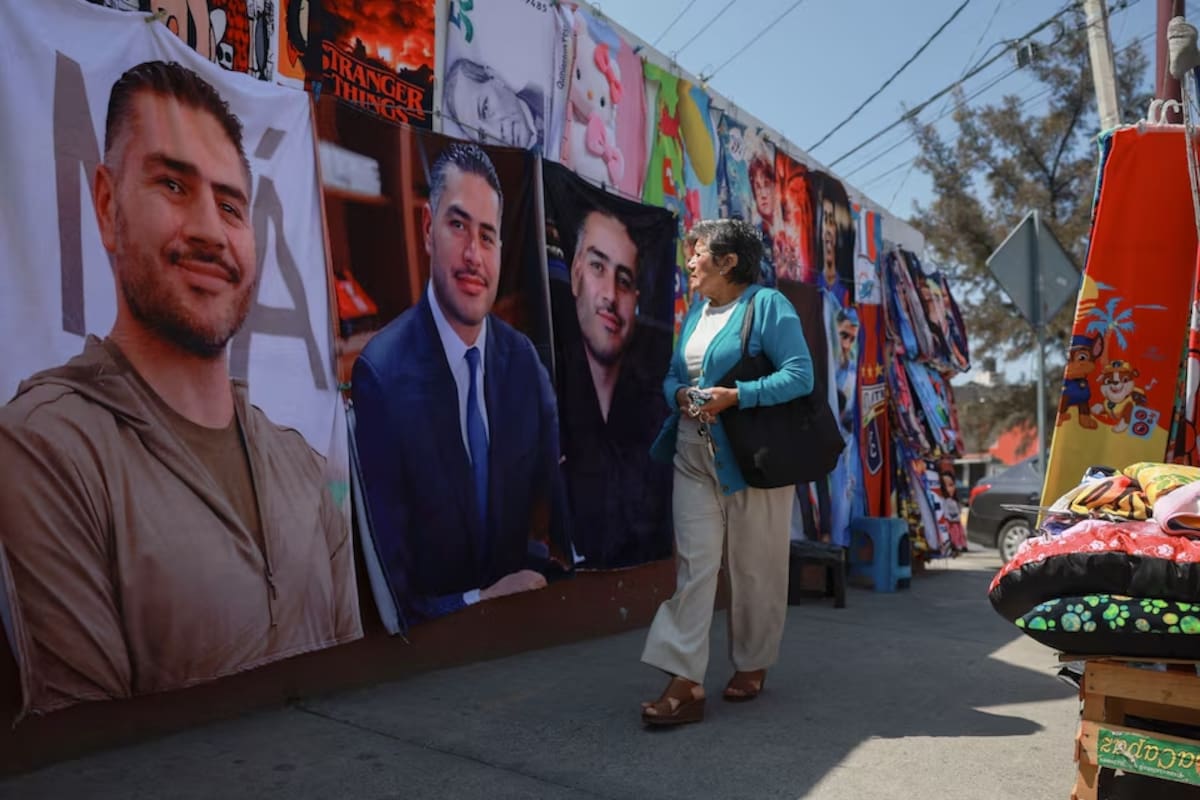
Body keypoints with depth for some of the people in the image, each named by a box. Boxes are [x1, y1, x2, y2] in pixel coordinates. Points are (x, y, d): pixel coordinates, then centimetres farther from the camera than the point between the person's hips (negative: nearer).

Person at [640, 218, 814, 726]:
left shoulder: (768, 305, -7)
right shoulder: (696, 312, 15)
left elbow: (800, 375, -15)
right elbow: (672, 376, 17)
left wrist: (735, 396, -24)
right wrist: (680, 395, -6)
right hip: (694, 456, 6)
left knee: (755, 567, 8)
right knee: (693, 564, -1)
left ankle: (752, 667, 27)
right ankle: (685, 684, 0)